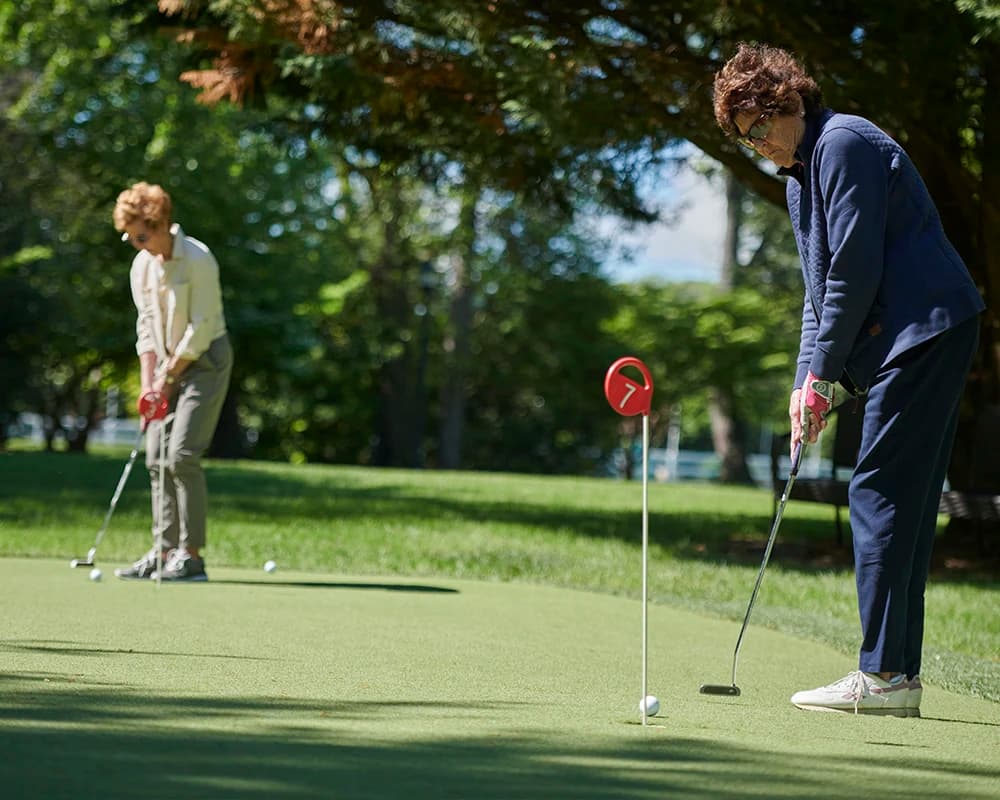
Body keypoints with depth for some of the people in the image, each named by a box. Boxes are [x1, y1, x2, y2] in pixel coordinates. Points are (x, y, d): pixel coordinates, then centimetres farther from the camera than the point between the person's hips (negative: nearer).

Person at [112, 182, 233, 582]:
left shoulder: (198, 260, -18)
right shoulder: (141, 266, 4)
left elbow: (201, 328, -18)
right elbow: (147, 326, 6)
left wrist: (169, 377, -14)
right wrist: (149, 383, -4)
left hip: (205, 359, -8)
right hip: (168, 363, 8)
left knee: (181, 455, -15)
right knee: (156, 458, 4)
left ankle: (191, 555, -11)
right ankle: (164, 552, 9)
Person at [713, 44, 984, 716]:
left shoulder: (844, 144, -10)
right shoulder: (801, 176, 21)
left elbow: (856, 269, -16)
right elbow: (821, 286, 22)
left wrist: (824, 375, -11)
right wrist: (808, 382, 10)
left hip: (925, 328, -10)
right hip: (918, 340, 10)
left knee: (882, 495, -11)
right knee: (902, 504, 8)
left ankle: (883, 676, -11)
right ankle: (899, 673, 10)